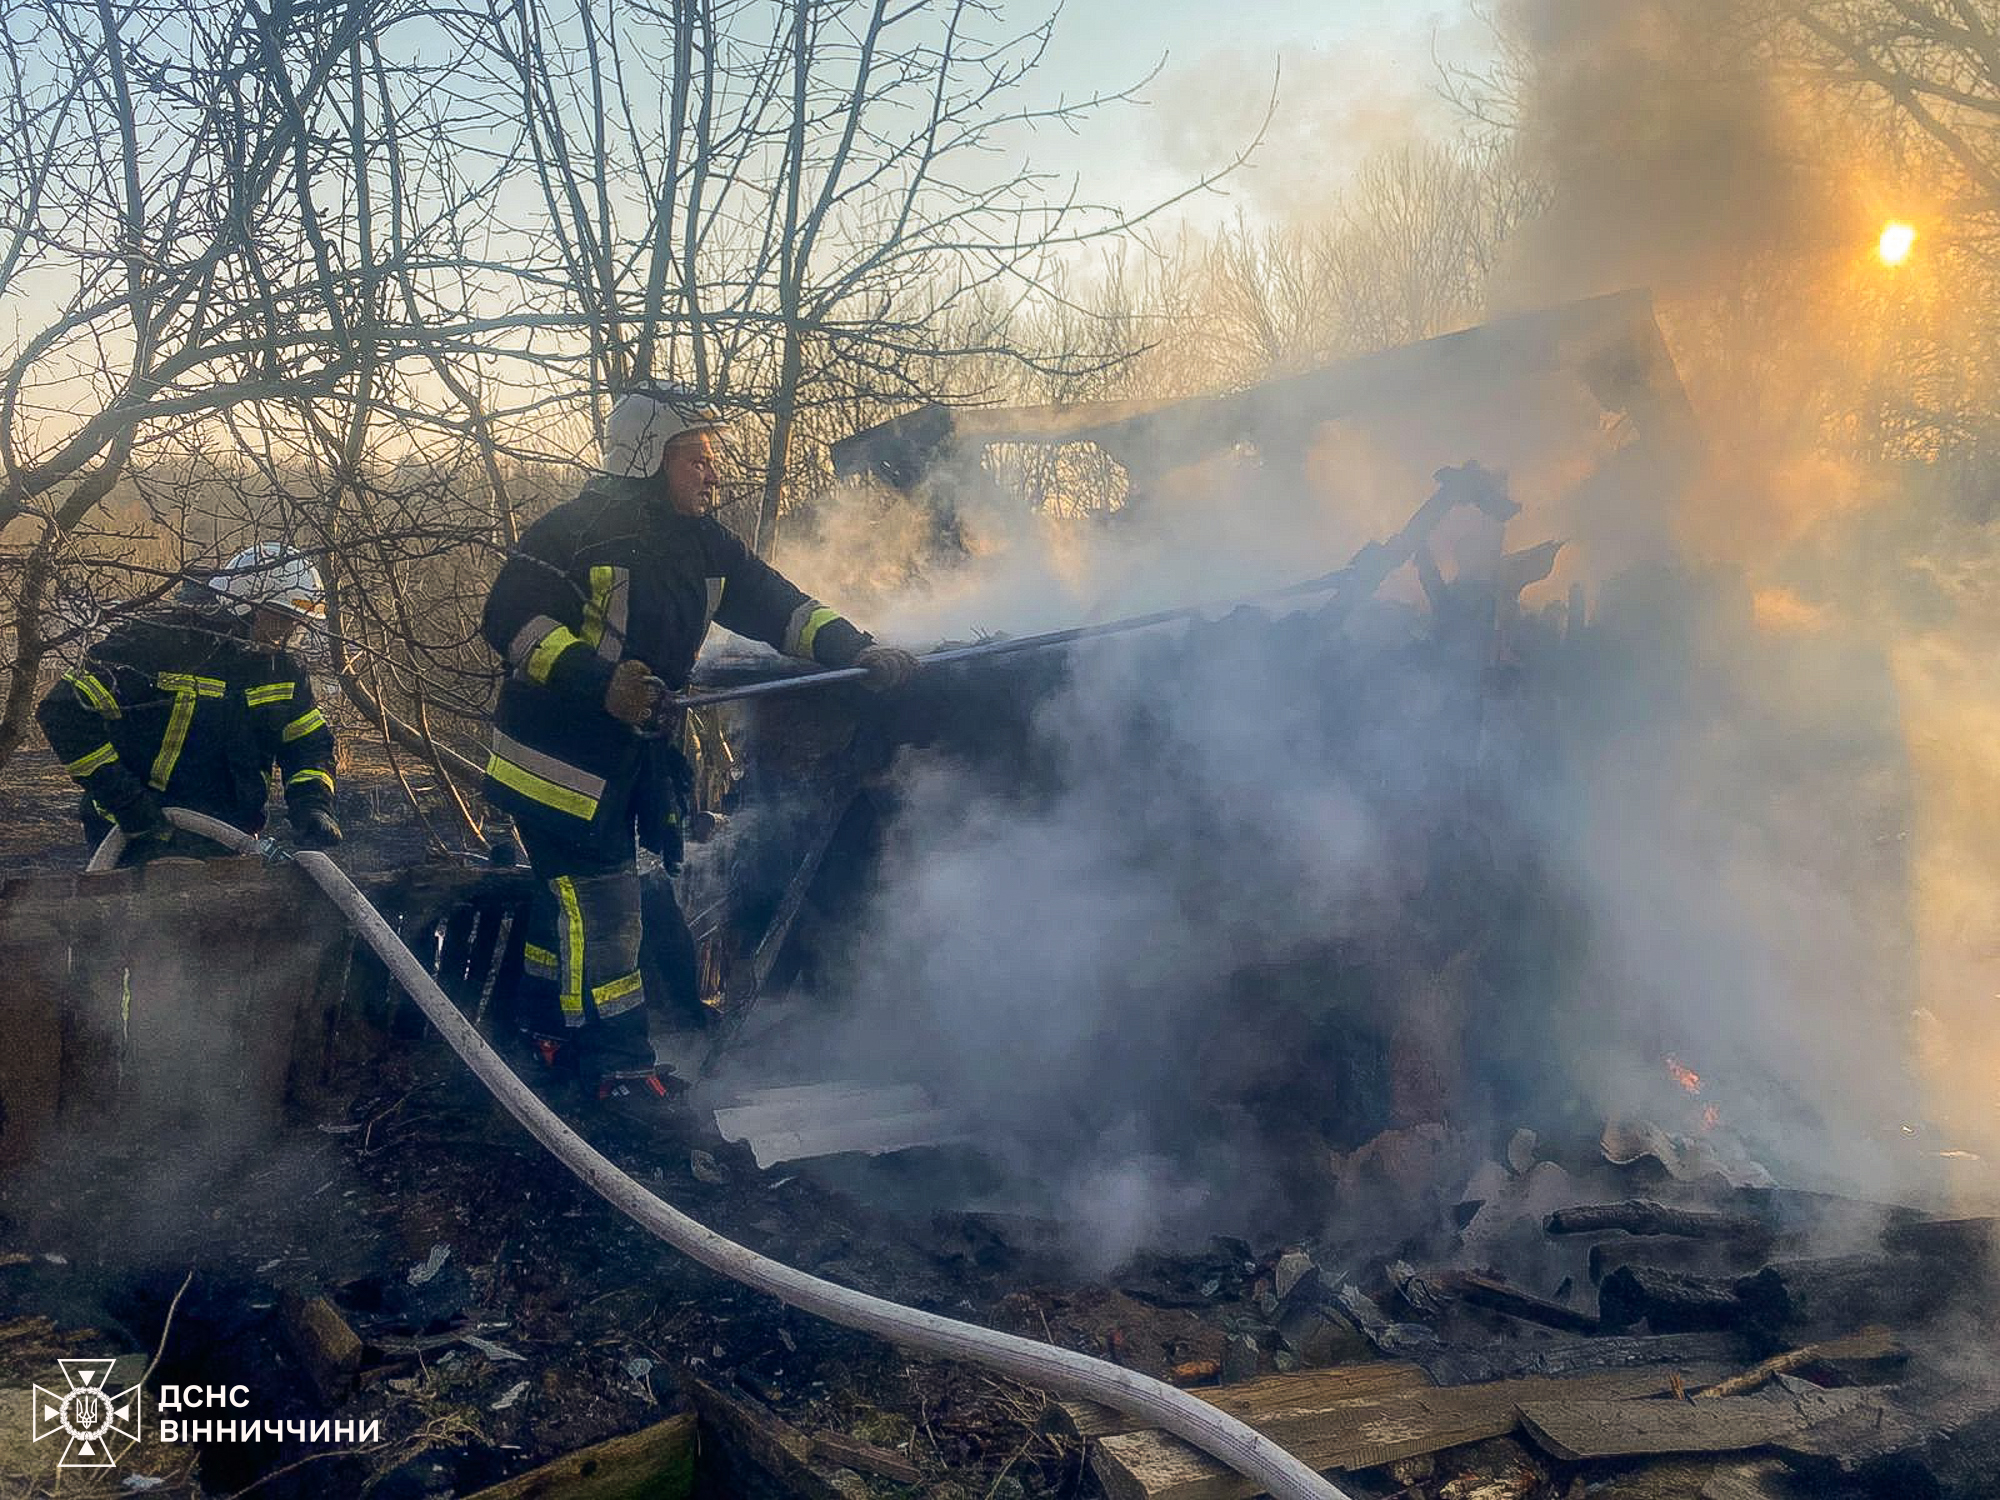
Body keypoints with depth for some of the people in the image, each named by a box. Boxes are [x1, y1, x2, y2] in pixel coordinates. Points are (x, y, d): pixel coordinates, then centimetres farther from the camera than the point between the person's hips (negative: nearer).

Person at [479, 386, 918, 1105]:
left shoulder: (706, 545, 5)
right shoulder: (577, 531, -16)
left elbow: (775, 604, 1)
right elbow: (509, 617, -19)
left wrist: (856, 650, -14)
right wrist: (599, 680, -30)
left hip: (638, 750, 8)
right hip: (559, 751, -8)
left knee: (572, 891, 18)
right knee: (601, 902, -8)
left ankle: (544, 1029, 34)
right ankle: (618, 1066, 1)